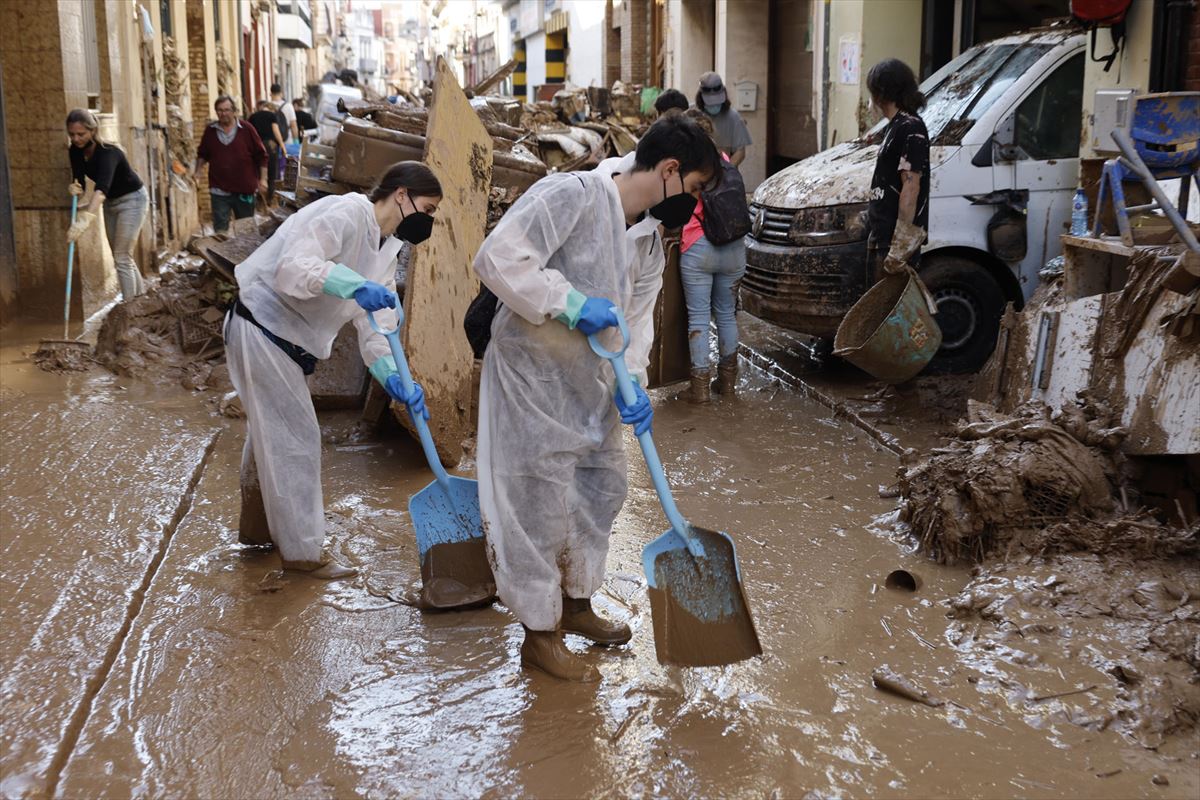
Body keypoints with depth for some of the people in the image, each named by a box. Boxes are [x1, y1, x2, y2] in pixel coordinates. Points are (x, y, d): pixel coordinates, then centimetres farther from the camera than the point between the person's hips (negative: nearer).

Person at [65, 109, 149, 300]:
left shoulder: (107, 152, -34)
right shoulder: (76, 151, -10)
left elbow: (102, 187, -49)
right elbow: (79, 181, -6)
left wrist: (85, 219, -63)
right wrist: (75, 188, -33)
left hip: (132, 200, -8)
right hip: (110, 203, 8)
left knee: (122, 257, -10)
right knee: (120, 256, 15)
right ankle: (142, 295, 30)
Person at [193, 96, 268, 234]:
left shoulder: (246, 129, -3)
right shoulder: (210, 131, 4)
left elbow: (261, 155, 0)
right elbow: (202, 154, 17)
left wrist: (263, 179, -4)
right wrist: (197, 170, 0)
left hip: (244, 190, -1)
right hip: (219, 190, 1)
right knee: (220, 228, -2)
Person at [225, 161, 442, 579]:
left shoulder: (386, 250, 9)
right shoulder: (348, 212, -20)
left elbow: (375, 324, 4)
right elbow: (292, 266, -31)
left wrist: (394, 379, -12)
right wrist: (354, 286, -43)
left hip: (285, 340, 10)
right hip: (262, 329, -10)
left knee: (270, 435, 23)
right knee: (296, 440, -4)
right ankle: (302, 552, 8)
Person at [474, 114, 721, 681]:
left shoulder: (649, 240, 6)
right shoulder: (573, 195, -22)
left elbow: (637, 316, 7)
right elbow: (498, 258, -30)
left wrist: (633, 383, -10)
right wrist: (573, 304, -32)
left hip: (589, 380, 9)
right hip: (532, 374, -9)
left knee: (603, 486, 19)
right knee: (542, 504, 0)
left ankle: (575, 603, 40)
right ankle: (539, 636, 18)